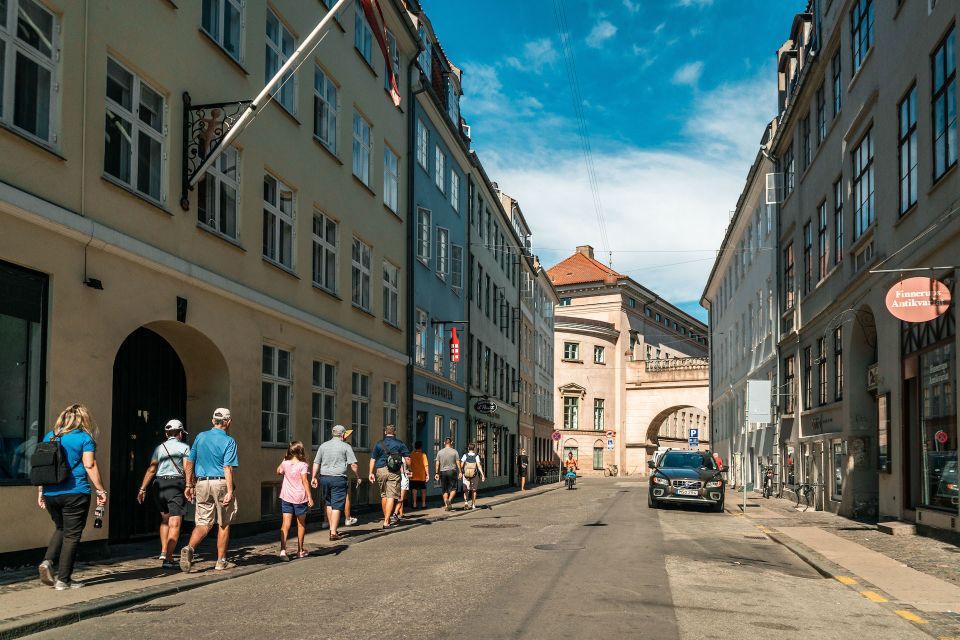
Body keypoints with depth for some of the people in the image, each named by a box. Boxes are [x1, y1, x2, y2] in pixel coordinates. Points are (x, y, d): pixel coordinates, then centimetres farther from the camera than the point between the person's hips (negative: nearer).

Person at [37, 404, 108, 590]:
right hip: (75, 494, -5)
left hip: (51, 493, 5)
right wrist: (101, 491, -10)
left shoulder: (49, 437, 11)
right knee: (72, 535, 4)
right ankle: (63, 579, 5)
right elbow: (90, 465, -13)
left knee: (61, 529, 24)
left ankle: (47, 561, 3)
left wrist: (40, 492, 18)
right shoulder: (84, 438, -5)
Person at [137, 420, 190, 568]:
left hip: (159, 484, 4)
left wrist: (142, 489, 4)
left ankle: (163, 551, 17)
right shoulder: (184, 447, 2)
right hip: (176, 484, -4)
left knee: (165, 519, 23)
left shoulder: (159, 448, 12)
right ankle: (168, 558, -12)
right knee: (175, 523, -5)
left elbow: (151, 469, 4)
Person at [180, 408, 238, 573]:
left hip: (201, 483, 4)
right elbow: (228, 468, -16)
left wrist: (189, 485, 16)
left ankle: (189, 548, -20)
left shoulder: (200, 437, 8)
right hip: (221, 484, -4)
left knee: (204, 522, 7)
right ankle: (221, 562, 14)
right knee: (224, 524, 9)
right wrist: (230, 491, -17)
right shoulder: (229, 441, -7)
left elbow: (189, 463, 10)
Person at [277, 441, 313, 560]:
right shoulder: (303, 465, -10)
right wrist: (310, 497, -15)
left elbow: (278, 472, 22)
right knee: (301, 524, 14)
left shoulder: (285, 463, 1)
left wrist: (284, 460, 24)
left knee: (285, 523, -3)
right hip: (300, 498, -2)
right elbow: (305, 481, -16)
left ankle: (283, 549, -19)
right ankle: (300, 550, 24)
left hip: (286, 497, 2)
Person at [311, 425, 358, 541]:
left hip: (324, 477, 5)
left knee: (328, 503, 18)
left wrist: (314, 477, 11)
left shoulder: (323, 446, 11)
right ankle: (333, 533, -5)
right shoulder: (345, 446, -2)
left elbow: (316, 463, 8)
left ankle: (332, 529, 22)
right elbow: (353, 464, -6)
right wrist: (359, 476, 6)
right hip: (338, 478, -5)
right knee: (337, 506, -3)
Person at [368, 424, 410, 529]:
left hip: (380, 470, 2)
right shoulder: (400, 444, 3)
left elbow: (373, 459, 3)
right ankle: (386, 522, -10)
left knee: (383, 495, 17)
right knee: (391, 496, -3)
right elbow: (407, 459, 0)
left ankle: (386, 518, 27)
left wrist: (371, 473, 6)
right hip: (394, 473, -2)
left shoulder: (379, 444, 7)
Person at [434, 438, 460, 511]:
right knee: (453, 488, 5)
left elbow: (437, 464, 2)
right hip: (452, 471, -2)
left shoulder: (440, 452, 4)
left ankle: (446, 505, 7)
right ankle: (449, 500, -19)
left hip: (443, 472, 2)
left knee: (444, 490, 10)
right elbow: (458, 463, -4)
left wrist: (436, 473, 7)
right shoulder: (454, 452, -1)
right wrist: (460, 472, 0)